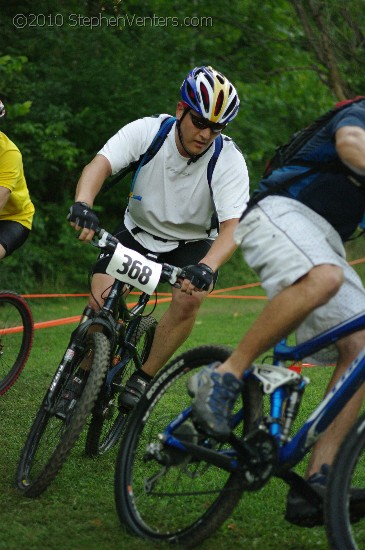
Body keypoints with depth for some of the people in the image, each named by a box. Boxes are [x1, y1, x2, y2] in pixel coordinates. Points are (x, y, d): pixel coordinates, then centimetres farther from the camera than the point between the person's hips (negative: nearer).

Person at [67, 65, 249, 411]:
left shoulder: (229, 160, -24)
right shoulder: (146, 131, -21)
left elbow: (232, 226, -33)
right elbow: (101, 163, -34)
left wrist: (206, 267, -53)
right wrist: (82, 204, -56)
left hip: (191, 243, -1)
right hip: (139, 231, 1)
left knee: (189, 299, -29)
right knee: (101, 298, -19)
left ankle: (143, 378, -9)